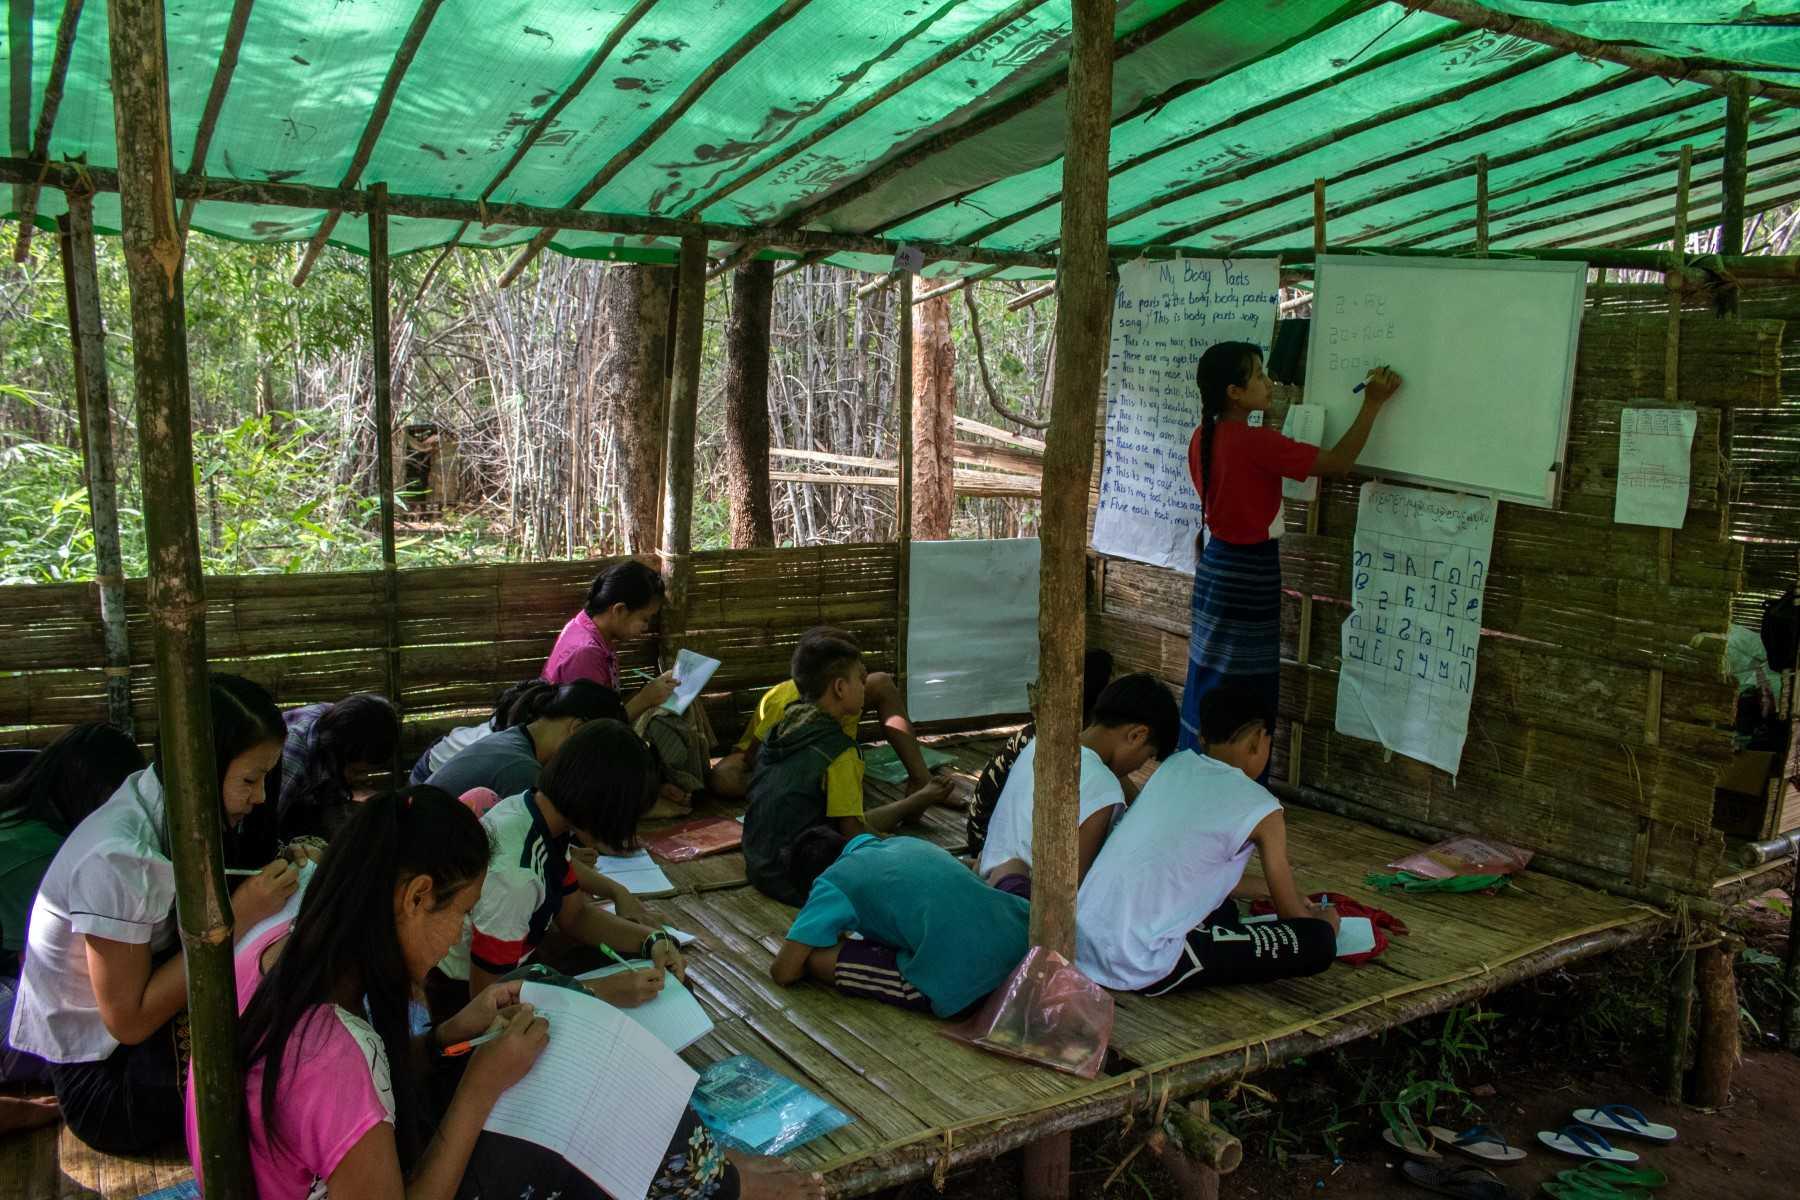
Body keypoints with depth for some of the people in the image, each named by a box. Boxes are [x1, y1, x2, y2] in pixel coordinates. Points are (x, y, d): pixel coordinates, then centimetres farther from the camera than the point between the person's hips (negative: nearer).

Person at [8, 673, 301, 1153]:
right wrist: (235, 918, -28)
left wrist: (284, 869, -17)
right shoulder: (117, 859, -29)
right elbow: (128, 1020, -24)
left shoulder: (167, 804, -5)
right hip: (101, 1081, -7)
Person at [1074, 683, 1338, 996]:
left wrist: (1261, 889, 41)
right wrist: (1325, 919, 32)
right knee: (1318, 942, -1)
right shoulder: (1260, 809, -4)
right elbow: (1292, 917, 9)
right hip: (1140, 968, -8)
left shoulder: (1174, 766, 13)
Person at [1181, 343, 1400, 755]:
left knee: (1208, 682, 16)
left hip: (1216, 565, 9)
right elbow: (1339, 461, -17)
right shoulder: (1255, 442, -22)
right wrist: (1372, 403, -10)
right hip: (1249, 572, -9)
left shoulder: (1203, 437, 4)